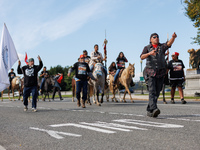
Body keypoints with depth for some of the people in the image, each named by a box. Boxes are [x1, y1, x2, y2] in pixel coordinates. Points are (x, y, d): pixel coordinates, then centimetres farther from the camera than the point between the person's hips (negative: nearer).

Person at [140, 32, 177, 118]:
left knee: (157, 92, 4)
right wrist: (149, 53, -27)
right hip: (150, 72, -2)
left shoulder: (162, 46, 10)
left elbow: (169, 43, -12)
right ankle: (154, 109, -29)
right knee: (152, 91, -17)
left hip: (160, 73, 2)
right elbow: (142, 57, -8)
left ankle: (149, 110, 14)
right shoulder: (147, 48, 8)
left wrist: (173, 37, -33)